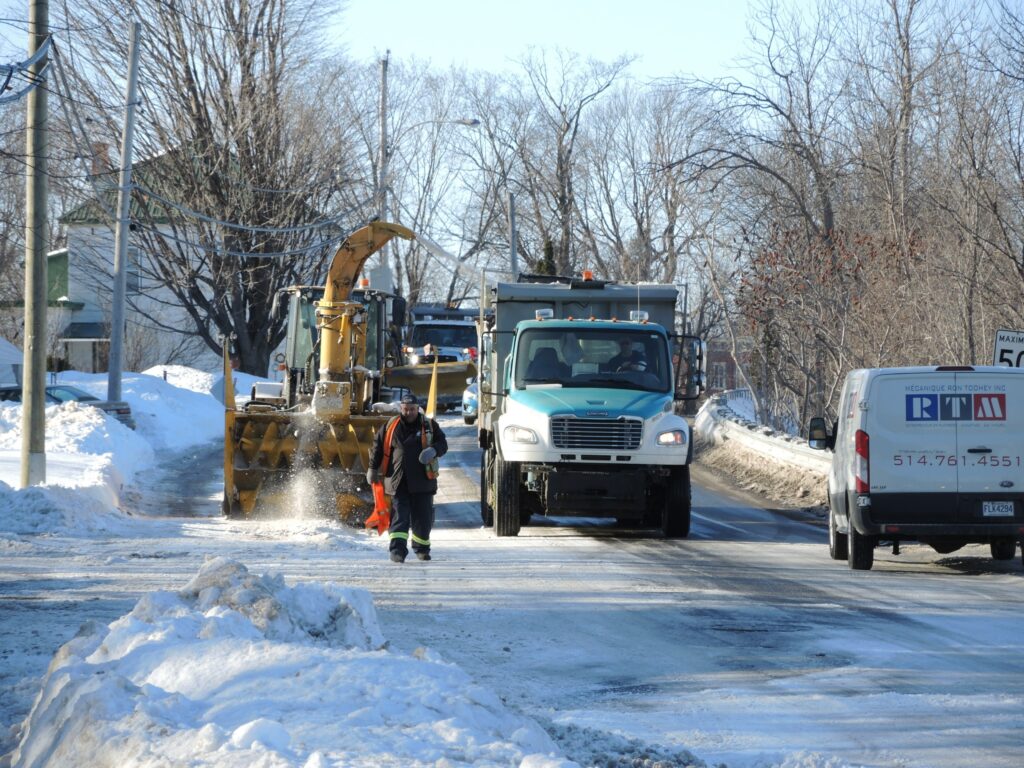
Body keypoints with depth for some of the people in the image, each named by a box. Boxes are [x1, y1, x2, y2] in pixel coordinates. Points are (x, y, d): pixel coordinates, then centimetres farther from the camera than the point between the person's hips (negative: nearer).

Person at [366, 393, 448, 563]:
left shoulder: (429, 426, 5)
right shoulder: (391, 426, 6)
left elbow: (443, 444, 3)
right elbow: (378, 446, 14)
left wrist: (433, 450, -20)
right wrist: (373, 469, 12)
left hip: (422, 481, 1)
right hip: (397, 482, -1)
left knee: (423, 517, 9)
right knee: (399, 516, -10)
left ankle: (421, 548, 29)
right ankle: (397, 549, -18)